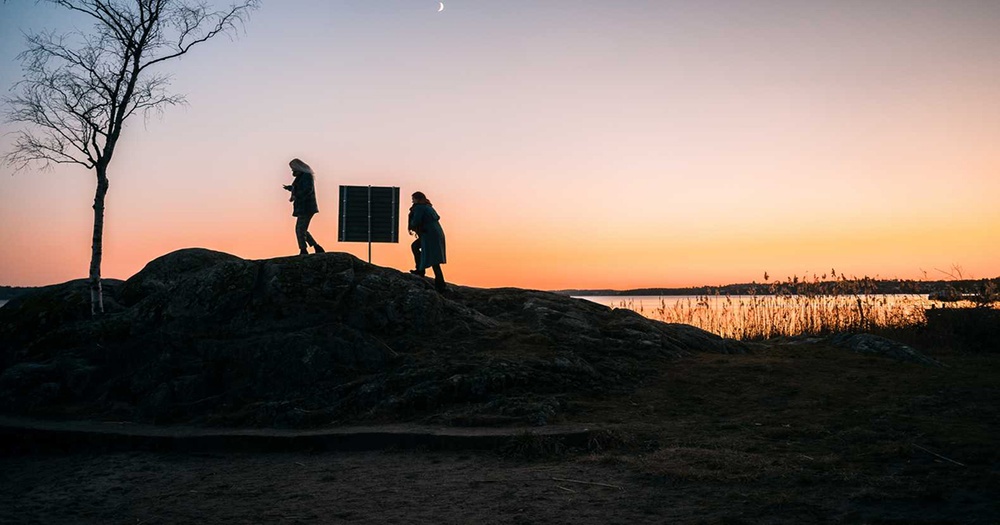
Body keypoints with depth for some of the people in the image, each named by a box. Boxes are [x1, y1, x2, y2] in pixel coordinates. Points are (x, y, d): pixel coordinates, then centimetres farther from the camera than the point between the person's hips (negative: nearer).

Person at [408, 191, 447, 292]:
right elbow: (437, 217, 27)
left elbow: (415, 222, -18)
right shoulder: (428, 206, 18)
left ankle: (440, 285, -12)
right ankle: (420, 269, 25)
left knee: (434, 261, -10)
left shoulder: (419, 207, -8)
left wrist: (412, 228, 5)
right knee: (415, 246, 25)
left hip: (430, 236, -10)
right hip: (437, 234, 10)